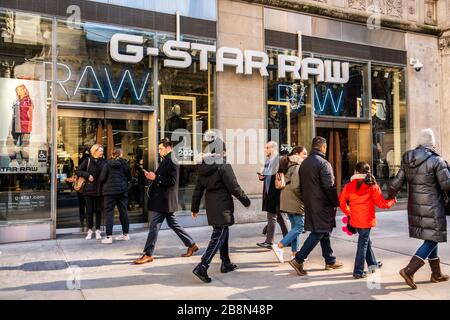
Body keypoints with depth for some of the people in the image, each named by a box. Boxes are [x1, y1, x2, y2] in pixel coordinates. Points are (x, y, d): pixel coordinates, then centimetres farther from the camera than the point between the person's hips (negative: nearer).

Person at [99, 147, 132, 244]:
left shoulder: (107, 164, -6)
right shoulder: (125, 164, 0)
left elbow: (102, 179, -7)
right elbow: (129, 177, 8)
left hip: (110, 191, -3)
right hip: (122, 191, 3)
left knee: (109, 212, 1)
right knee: (123, 211, 12)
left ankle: (109, 237, -2)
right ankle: (125, 234, 21)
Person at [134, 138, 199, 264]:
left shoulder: (171, 160, -15)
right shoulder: (167, 160, 16)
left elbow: (172, 181, -22)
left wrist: (156, 178, -20)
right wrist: (153, 176, 3)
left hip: (164, 200, -10)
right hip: (165, 200, 10)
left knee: (154, 226, -4)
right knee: (172, 223, 16)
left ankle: (148, 254, 5)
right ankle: (191, 245, 24)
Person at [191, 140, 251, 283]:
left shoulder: (204, 168, 8)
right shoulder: (223, 166, -14)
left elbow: (198, 189, 10)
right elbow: (234, 187, -13)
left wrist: (195, 208, 17)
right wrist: (246, 201, 0)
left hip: (211, 206, 8)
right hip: (222, 207, -8)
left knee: (223, 233, 20)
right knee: (218, 236, -4)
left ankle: (226, 264, 31)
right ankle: (202, 267, -11)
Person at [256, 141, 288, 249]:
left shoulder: (279, 159, -13)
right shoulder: (268, 160, 15)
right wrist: (262, 176, 4)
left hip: (275, 192, -9)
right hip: (269, 191, 9)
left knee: (271, 216, -5)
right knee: (278, 216, 15)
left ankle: (269, 242, 2)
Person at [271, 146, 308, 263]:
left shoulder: (289, 166, 13)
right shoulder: (298, 167, -16)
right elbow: (296, 187, -25)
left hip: (287, 200, 10)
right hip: (295, 201, -10)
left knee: (294, 226, 15)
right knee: (299, 227, -2)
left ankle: (294, 253, 21)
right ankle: (279, 246, -6)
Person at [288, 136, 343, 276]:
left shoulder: (304, 163, 10)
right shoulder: (323, 163, -16)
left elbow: (301, 185, 14)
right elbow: (329, 187, -19)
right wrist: (336, 203, -9)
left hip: (309, 204, 9)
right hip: (322, 204, -8)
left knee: (324, 231, 18)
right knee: (318, 233, -2)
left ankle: (330, 261, 27)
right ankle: (298, 260, -6)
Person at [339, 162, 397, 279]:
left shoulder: (349, 186, -2)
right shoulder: (372, 186, -9)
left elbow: (341, 200, 3)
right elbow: (381, 203, -5)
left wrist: (347, 212, 19)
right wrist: (393, 201, 14)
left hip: (355, 219, 4)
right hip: (366, 220, -4)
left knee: (366, 240, 23)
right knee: (363, 244, 3)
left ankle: (372, 263, 37)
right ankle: (358, 272, 6)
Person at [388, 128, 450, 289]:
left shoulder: (407, 161, 3)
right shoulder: (436, 161, -15)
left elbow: (396, 183, 4)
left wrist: (390, 197, 20)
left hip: (414, 207, 7)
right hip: (432, 208, -7)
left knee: (430, 238, 19)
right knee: (432, 240, 1)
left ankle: (436, 273, 30)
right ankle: (409, 270, -9)